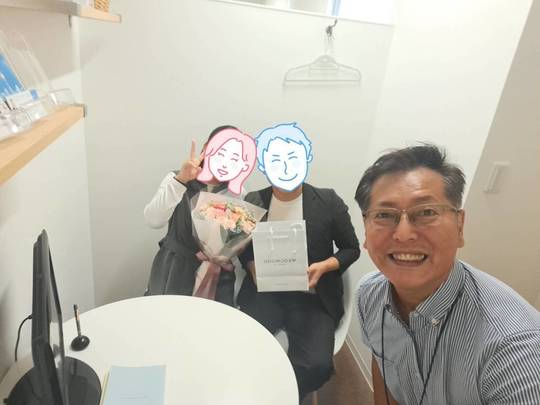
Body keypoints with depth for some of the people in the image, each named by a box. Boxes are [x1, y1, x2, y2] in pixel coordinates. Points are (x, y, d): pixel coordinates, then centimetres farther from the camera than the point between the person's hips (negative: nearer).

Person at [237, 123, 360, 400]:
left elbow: (351, 249, 4)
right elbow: (244, 249, 13)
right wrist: (253, 267, -9)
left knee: (316, 365, -22)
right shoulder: (253, 202, 1)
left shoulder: (328, 201, -4)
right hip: (265, 293, 2)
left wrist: (323, 267, -14)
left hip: (313, 297, -1)